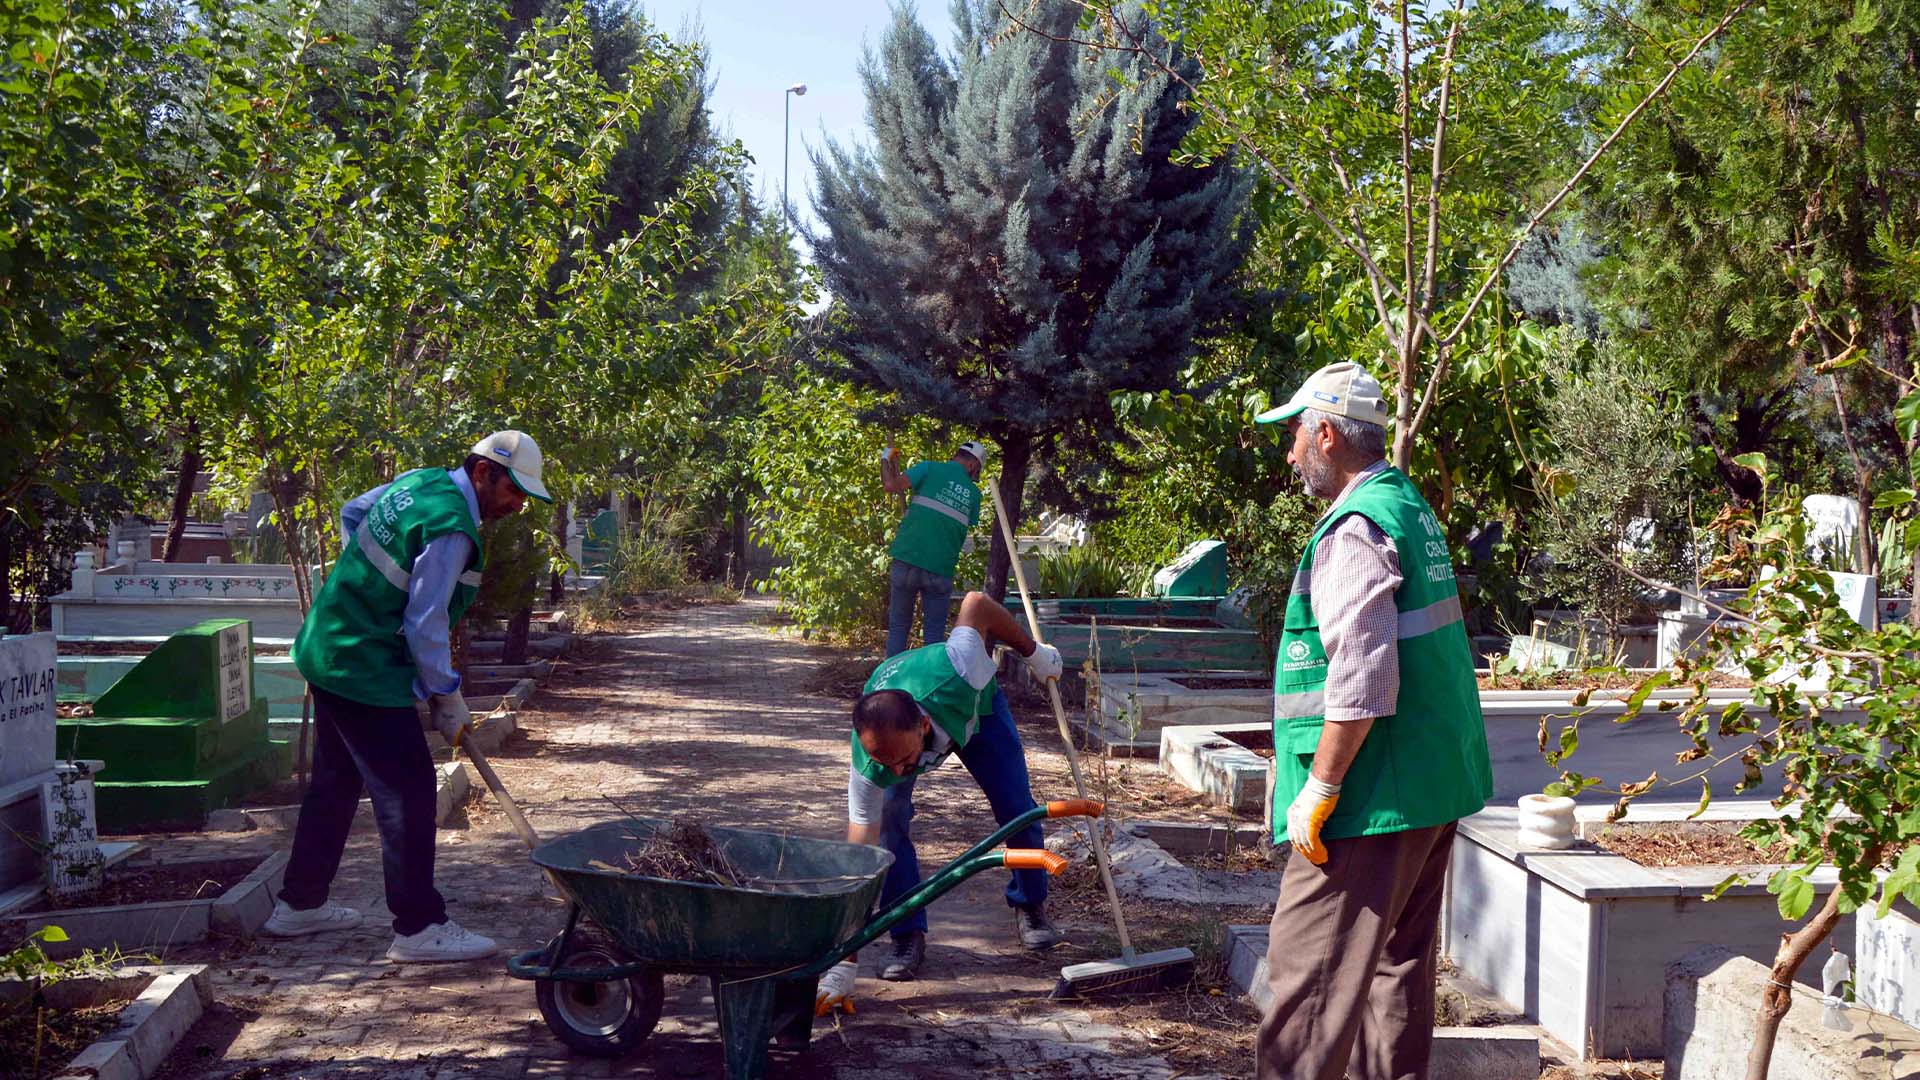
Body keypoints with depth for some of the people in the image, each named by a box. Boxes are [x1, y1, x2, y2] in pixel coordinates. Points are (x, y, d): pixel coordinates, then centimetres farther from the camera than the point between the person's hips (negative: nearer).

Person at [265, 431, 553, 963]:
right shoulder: (451, 528, -21)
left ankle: (300, 904, 30)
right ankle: (419, 927, -2)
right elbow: (424, 623, -20)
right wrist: (447, 698, -9)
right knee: (407, 790, -6)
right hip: (365, 670, -11)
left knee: (336, 782, 19)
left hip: (328, 650, 11)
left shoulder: (422, 480, 8)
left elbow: (352, 512, 26)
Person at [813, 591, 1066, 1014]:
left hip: (975, 704, 1)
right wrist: (843, 966, -43)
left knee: (1018, 808, -1)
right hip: (899, 727, -1)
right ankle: (909, 936, -4)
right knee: (887, 820, -21)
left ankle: (1030, 907, 26)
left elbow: (976, 602, -32)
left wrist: (1034, 653, -17)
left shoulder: (954, 677, -50)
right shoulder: (867, 766, -43)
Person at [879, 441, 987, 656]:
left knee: (898, 628, 9)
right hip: (940, 569, 1)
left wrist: (885, 459, 9)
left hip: (907, 560, -1)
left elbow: (891, 484, -9)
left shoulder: (930, 469, 0)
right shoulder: (973, 494, 8)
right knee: (934, 633, 9)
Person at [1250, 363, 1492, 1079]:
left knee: (1308, 971, -6)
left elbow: (1361, 681, -25)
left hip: (1374, 799, -10)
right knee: (1399, 961, 16)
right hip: (1435, 780, 10)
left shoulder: (1354, 528, -16)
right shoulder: (1410, 506, 14)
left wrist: (1320, 789, -18)